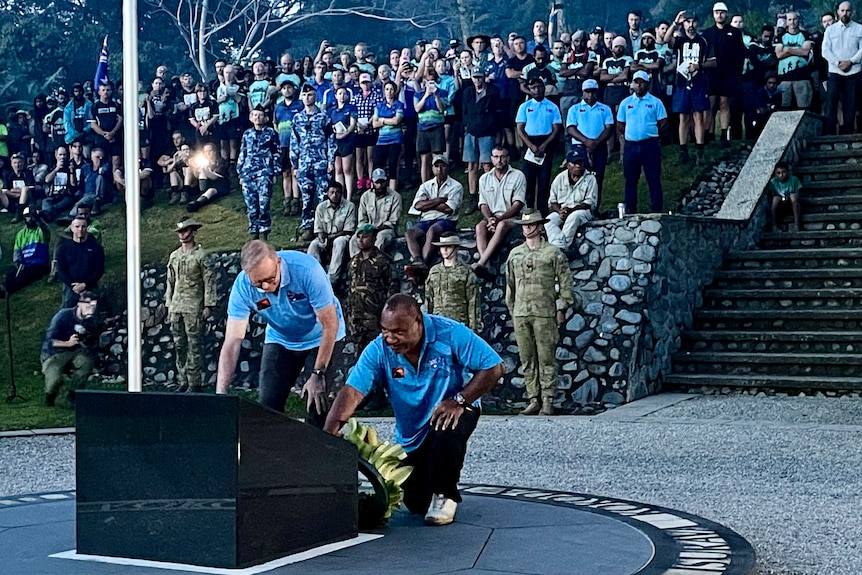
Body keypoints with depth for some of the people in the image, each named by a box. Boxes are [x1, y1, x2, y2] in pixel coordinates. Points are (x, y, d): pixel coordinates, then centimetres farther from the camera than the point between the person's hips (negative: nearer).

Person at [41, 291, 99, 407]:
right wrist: (67, 343, -35)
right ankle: (50, 396, 7)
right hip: (54, 353, -4)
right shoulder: (63, 316, -17)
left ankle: (73, 396, -12)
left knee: (86, 362, -30)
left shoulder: (90, 320, -1)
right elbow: (49, 341, -19)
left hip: (74, 351, 4)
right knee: (55, 378, -32)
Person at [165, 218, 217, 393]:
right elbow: (170, 282, 19)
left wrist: (208, 305, -10)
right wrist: (168, 305, 15)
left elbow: (209, 280, -6)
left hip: (193, 307, -6)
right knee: (179, 345, 7)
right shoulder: (174, 256, 14)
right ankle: (183, 382, 14)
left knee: (193, 345, -5)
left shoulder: (200, 255, -4)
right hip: (176, 306, 6)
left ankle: (194, 383, -1)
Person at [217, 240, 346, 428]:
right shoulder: (242, 286, -25)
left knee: (316, 403, -13)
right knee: (268, 404, -4)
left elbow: (330, 324, -26)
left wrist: (318, 374, -25)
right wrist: (220, 392, -37)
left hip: (321, 337, -3)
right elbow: (232, 341, -27)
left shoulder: (306, 269, -34)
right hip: (281, 339, 3)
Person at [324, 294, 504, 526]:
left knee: (447, 430, -38)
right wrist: (327, 435, -41)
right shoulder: (378, 351, -18)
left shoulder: (450, 333, -24)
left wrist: (459, 400, -32)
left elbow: (493, 368, -22)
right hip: (412, 438, 3)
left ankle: (444, 493, -11)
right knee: (416, 504, 0)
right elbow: (351, 393, -26)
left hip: (454, 412, -3)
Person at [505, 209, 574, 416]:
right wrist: (511, 310, 15)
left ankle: (548, 401, 1)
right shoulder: (515, 254, 14)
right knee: (527, 359, 6)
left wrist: (562, 308, -3)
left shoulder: (553, 253, 2)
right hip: (520, 314, 4)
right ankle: (534, 400, 11)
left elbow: (565, 282, 1)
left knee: (546, 358, -3)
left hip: (545, 313, -4)